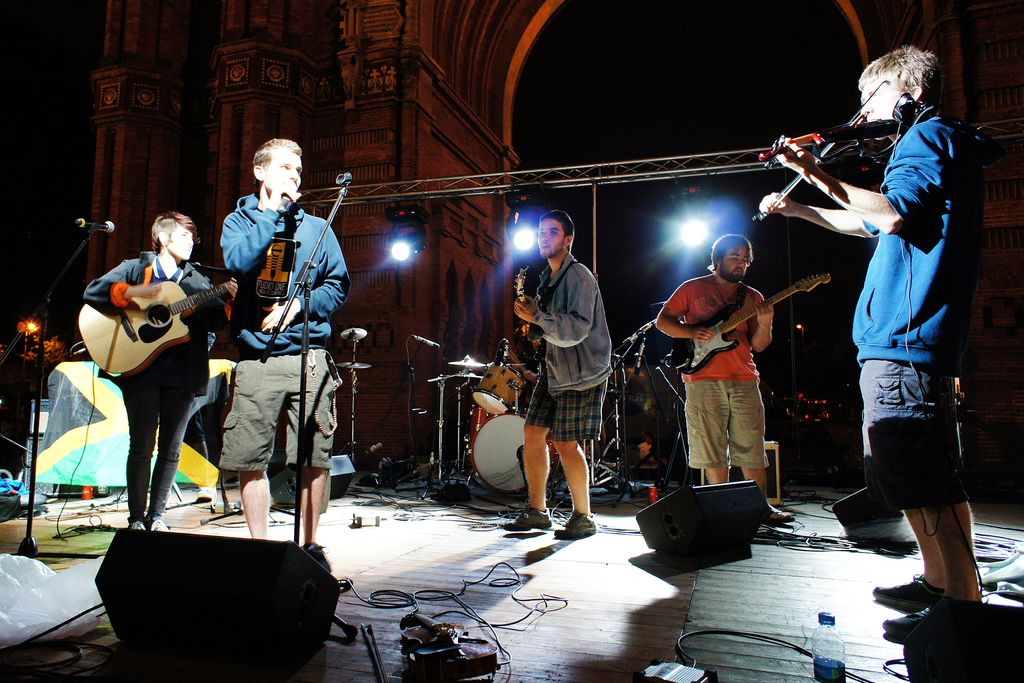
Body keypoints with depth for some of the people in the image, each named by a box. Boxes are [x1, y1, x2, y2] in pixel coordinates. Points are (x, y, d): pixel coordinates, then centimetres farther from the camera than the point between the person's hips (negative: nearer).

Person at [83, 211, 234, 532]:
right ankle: (136, 517, 12)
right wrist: (132, 293, -17)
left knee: (171, 449, 5)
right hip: (141, 370, -3)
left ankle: (156, 515, 17)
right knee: (142, 446, -2)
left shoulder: (196, 280, 15)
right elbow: (92, 291, -3)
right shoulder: (136, 268, 8)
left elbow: (215, 321, 5)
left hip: (183, 374, 3)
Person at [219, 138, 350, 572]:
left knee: (314, 456, 1)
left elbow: (338, 284, 7)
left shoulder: (316, 227, 14)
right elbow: (239, 262, -10)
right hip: (255, 357, 0)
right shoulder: (239, 220, 12)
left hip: (308, 355, 0)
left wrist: (299, 305, -9)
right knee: (250, 458, 2)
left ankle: (310, 545, 16)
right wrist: (274, 209, -6)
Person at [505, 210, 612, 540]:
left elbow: (578, 329, -25)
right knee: (532, 432, 5)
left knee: (565, 442, -6)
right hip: (554, 369, 9)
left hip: (581, 374, -9)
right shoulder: (547, 278, 15)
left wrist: (537, 317, -27)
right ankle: (537, 510, 17)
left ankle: (583, 518, 11)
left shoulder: (578, 276, -13)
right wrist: (530, 308, 7)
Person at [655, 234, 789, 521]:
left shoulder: (752, 297, 14)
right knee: (714, 455, 2)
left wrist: (764, 324, -12)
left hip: (744, 381, 3)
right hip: (703, 381, -3)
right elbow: (662, 320, 5)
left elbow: (758, 345, 9)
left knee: (752, 451, 4)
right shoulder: (692, 288, 6)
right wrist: (691, 332, -11)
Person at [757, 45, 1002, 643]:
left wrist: (819, 175, -14)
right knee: (913, 477, 16)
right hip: (900, 340, 11)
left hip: (904, 337, -11)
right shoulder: (935, 144, 27)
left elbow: (892, 214, -22)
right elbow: (867, 223, 33)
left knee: (922, 481, -10)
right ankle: (937, 584, 27)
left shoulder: (929, 135, -4)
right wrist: (795, 208, 30)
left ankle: (966, 608, -2)